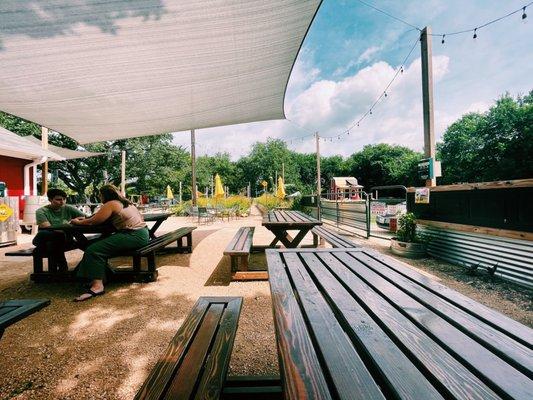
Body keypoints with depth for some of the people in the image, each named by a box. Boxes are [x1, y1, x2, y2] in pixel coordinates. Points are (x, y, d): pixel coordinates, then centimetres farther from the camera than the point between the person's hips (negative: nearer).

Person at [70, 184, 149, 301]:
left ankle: (97, 286, -17)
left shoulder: (111, 204, -6)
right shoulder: (125, 202, 21)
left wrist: (78, 222, 13)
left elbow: (93, 222, -5)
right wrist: (84, 219, 27)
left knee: (94, 250, -12)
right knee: (102, 243, 19)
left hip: (134, 236, -10)